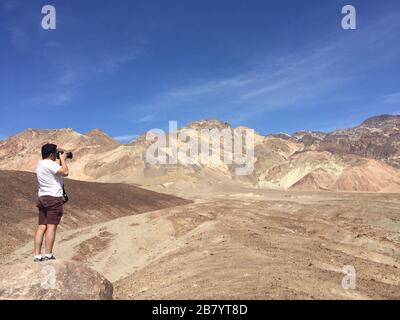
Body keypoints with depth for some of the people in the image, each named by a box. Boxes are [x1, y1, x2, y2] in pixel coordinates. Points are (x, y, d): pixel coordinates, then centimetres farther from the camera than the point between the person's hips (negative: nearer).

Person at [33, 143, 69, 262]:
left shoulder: (39, 165, 17)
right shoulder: (50, 164, -13)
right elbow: (65, 172, -22)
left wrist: (61, 161, 18)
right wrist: (63, 160, -8)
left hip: (42, 198, 9)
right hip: (54, 198, -9)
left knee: (42, 227, 7)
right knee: (51, 227, -6)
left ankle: (37, 256, 7)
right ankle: (48, 255, -5)